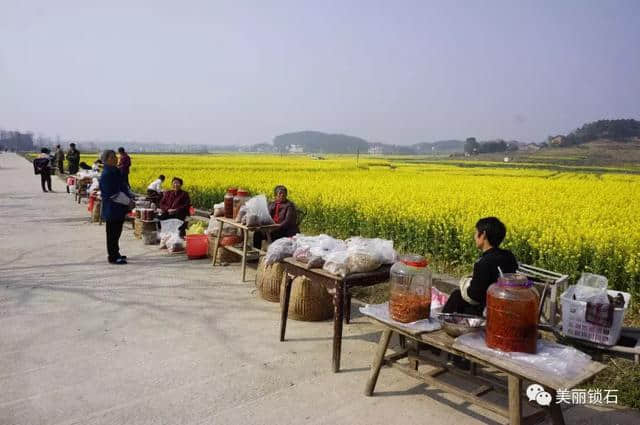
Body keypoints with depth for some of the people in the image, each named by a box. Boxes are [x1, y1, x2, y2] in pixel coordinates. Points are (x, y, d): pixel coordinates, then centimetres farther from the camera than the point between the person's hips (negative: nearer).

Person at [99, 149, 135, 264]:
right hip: (112, 209, -9)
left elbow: (123, 186, 19)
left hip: (119, 208, 9)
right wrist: (128, 201, -17)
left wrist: (131, 195, 4)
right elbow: (112, 194, -21)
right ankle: (112, 257, 9)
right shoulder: (106, 174, -18)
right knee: (112, 233, 0)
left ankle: (115, 254, 28)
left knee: (117, 232, 17)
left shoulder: (116, 171, 10)